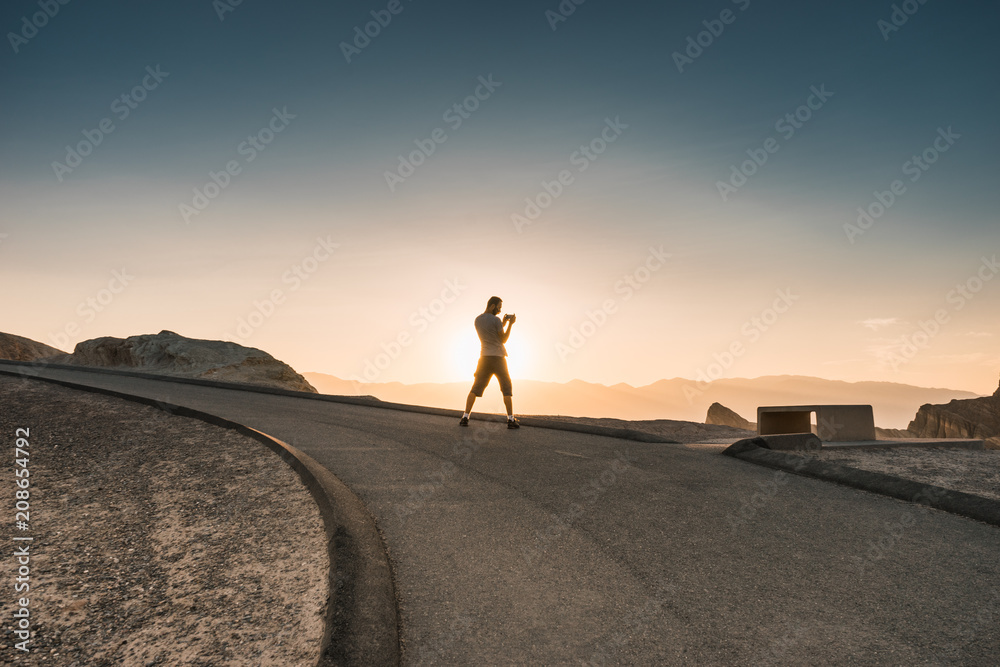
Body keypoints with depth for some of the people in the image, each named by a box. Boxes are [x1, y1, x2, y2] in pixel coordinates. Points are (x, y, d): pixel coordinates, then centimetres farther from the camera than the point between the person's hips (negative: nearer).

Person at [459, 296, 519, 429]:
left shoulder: (477, 320, 12)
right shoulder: (495, 320, -10)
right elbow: (503, 339, -3)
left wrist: (503, 323, 20)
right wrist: (510, 324, 3)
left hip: (484, 358, 5)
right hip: (498, 358, -5)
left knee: (476, 388, 5)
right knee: (507, 388, 3)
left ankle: (465, 417, -4)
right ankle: (511, 420, -1)